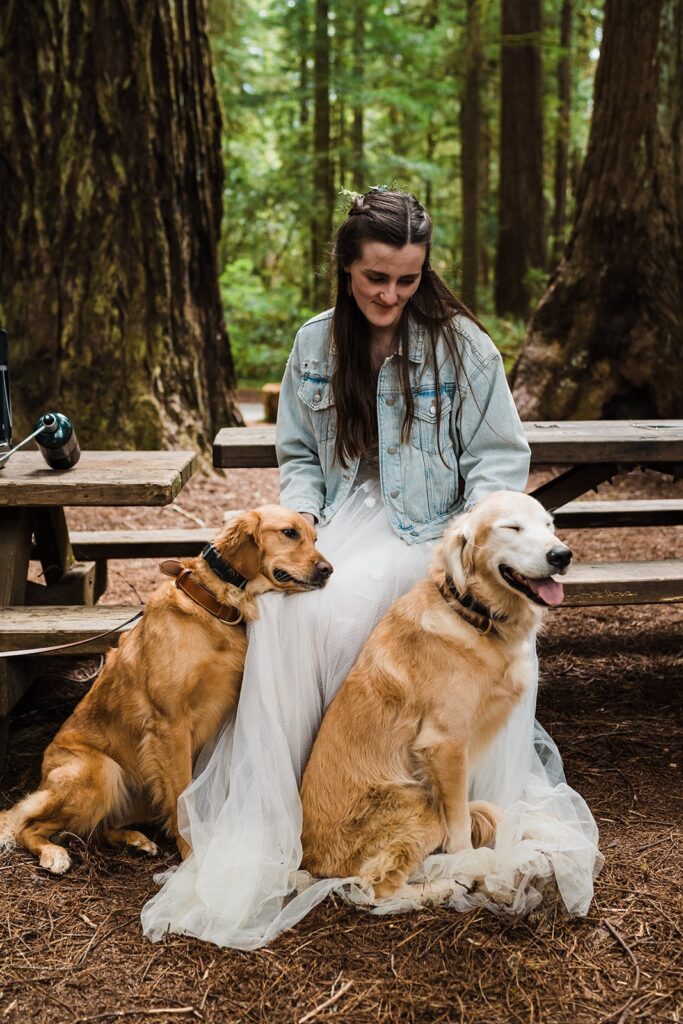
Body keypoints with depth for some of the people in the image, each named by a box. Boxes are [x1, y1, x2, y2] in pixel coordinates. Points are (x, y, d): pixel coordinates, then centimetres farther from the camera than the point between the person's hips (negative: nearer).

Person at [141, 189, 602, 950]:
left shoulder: (460, 344, -2)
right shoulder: (314, 345, 8)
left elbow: (500, 457, 0)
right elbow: (299, 454, 17)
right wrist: (299, 511, -3)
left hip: (426, 530, -3)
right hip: (340, 522, 3)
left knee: (335, 603, -33)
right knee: (279, 604, -29)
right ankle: (256, 833, -21)